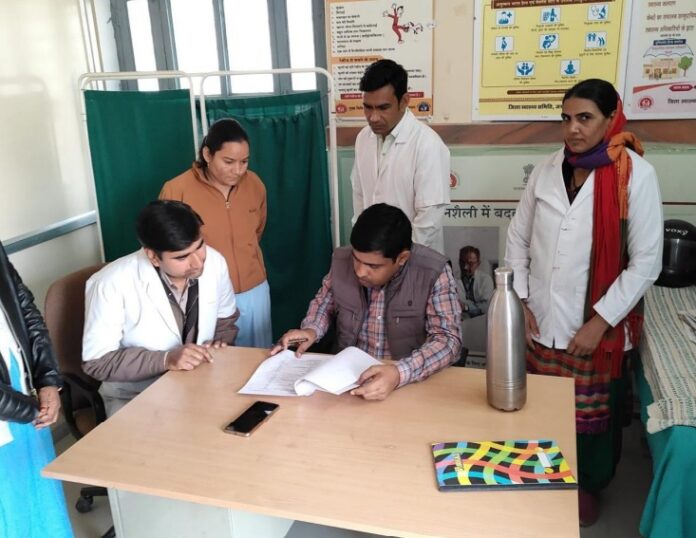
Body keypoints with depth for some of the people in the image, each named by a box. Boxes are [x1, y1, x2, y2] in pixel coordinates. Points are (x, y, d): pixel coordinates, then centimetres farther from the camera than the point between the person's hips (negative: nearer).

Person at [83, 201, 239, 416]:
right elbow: (97, 361, -16)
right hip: (135, 395, -3)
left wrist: (220, 344, -10)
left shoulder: (214, 262, -10)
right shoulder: (111, 284, -22)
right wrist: (166, 359, -28)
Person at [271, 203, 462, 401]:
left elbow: (448, 339, -21)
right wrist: (311, 330, -6)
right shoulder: (341, 259, -6)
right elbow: (324, 301, 13)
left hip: (410, 382, -2)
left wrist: (399, 373, -35)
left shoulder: (433, 273, -17)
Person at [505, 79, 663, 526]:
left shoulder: (636, 175, -12)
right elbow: (518, 238, 7)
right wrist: (518, 299, -2)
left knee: (594, 413, 16)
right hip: (540, 321, 3)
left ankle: (588, 486, 42)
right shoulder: (546, 171, 0)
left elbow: (646, 262, -12)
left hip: (597, 327, -3)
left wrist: (601, 321, -14)